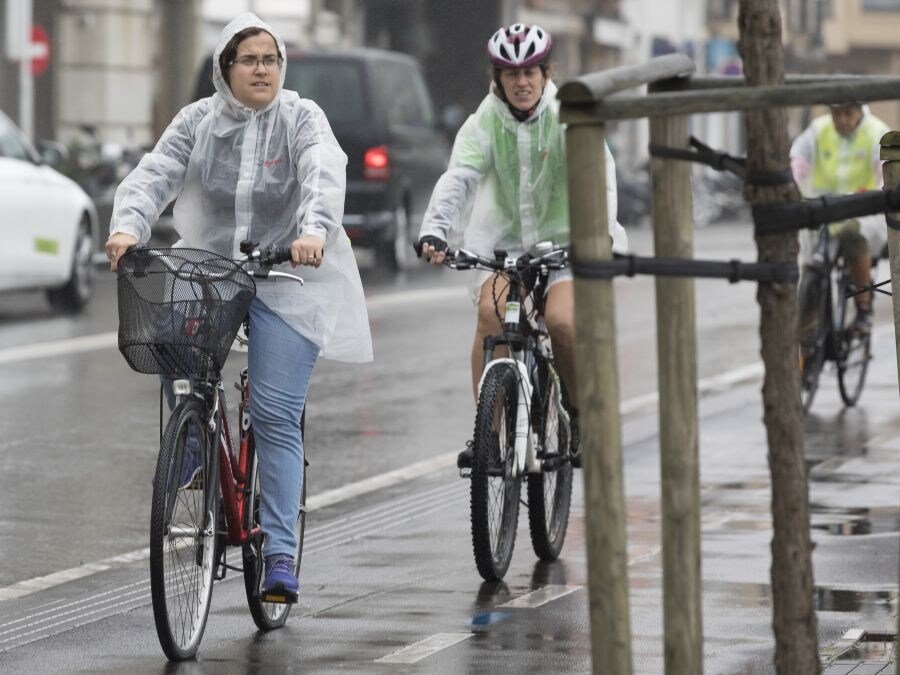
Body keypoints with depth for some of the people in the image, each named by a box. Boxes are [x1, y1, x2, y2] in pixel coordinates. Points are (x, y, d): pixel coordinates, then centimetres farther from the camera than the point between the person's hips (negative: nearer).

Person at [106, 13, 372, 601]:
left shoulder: (302, 118, -5)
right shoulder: (197, 122, 2)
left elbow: (326, 175, -22)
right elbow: (154, 176, -10)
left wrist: (313, 230, -42)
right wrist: (127, 227, -30)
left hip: (286, 279, -3)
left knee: (277, 417, -9)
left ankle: (280, 554, -8)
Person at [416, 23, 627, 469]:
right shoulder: (484, 123, -6)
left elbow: (597, 173, -22)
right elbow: (458, 179, -19)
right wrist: (434, 231, -37)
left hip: (563, 239, -1)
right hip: (502, 239, 2)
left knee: (562, 320, -25)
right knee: (491, 312, -26)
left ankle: (581, 415, 0)